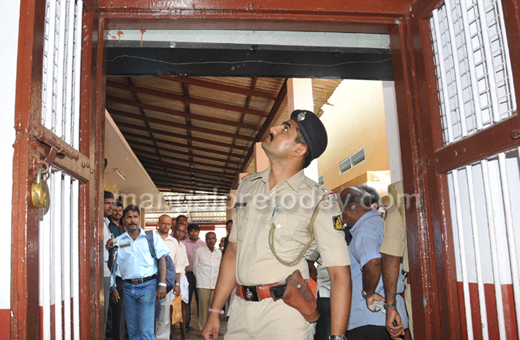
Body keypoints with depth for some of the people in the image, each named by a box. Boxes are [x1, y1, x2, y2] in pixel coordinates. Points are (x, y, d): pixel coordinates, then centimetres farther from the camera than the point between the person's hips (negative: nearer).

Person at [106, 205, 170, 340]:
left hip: (147, 285, -3)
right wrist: (111, 251, -10)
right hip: (128, 287, 3)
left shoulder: (152, 237, 4)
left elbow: (162, 260, 1)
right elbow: (111, 266, 8)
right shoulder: (119, 240, 8)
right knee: (132, 329, 12)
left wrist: (162, 284, -9)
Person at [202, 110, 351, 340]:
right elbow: (233, 252, 12)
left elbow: (340, 274, -12)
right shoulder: (248, 186, 8)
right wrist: (215, 312, 11)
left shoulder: (318, 200, -9)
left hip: (285, 311, -5)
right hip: (240, 310, 5)